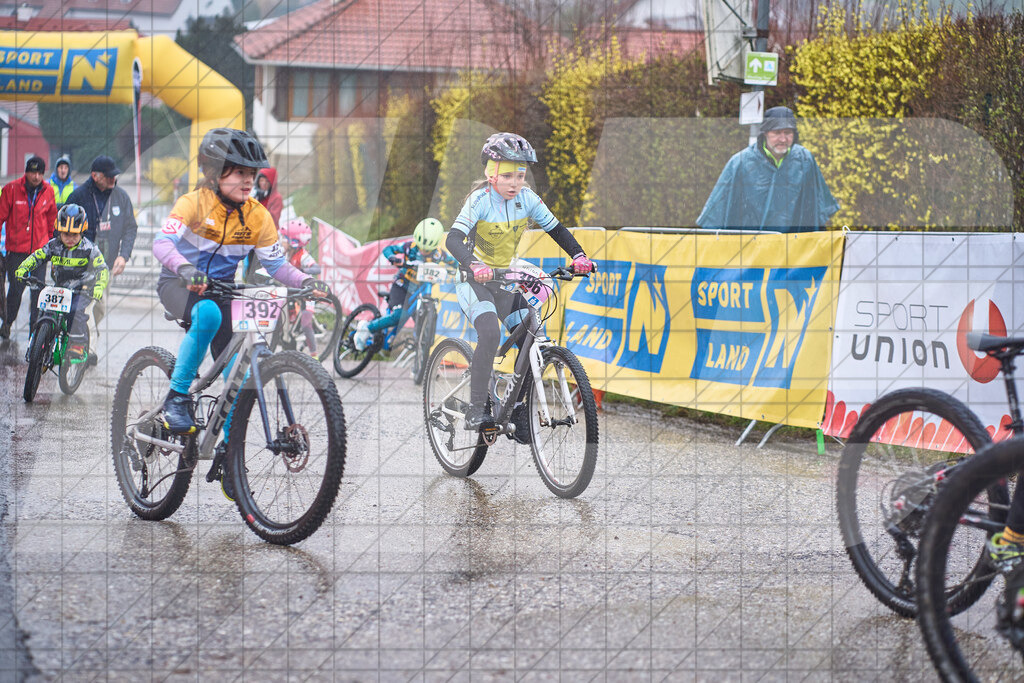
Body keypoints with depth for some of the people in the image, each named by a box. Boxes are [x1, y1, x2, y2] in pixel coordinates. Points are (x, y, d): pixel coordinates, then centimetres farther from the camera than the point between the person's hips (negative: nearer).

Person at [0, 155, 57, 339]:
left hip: (40, 248, 2)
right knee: (16, 288, -2)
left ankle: (36, 326, 9)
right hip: (17, 249, -2)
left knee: (39, 289, -2)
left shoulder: (48, 191, 4)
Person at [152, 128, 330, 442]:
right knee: (208, 313, -39)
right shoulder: (194, 203, -18)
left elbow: (276, 264, -5)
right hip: (179, 285, -4)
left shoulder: (257, 216, -6)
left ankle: (229, 444, 9)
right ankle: (177, 396, -25)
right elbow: (162, 242, -31)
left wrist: (307, 282, -25)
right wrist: (185, 268, -52)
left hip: (221, 289, 5)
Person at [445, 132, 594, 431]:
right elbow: (453, 239, -31)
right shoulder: (480, 199, -20)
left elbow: (555, 229, 2)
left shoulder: (527, 198, -7)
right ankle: (477, 409, -23)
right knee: (490, 333, -29)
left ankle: (517, 410, 7)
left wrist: (578, 255, -15)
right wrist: (474, 266, -50)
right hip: (475, 280, -5)